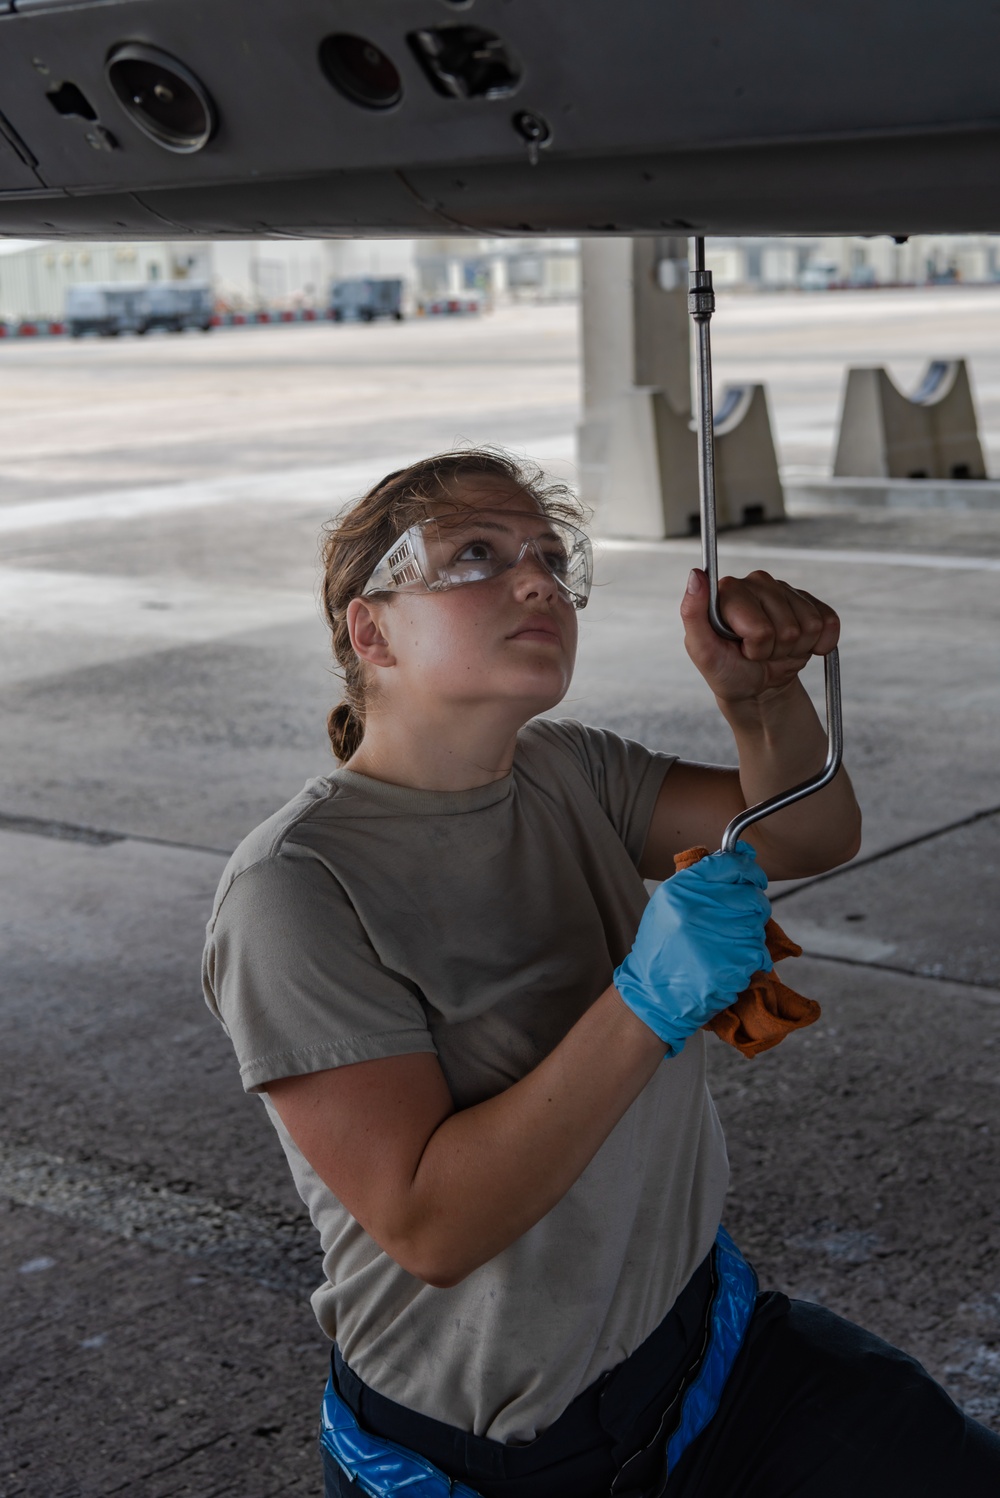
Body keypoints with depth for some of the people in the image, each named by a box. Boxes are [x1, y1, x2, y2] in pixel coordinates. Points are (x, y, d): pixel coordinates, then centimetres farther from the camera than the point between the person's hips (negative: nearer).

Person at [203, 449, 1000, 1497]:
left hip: (695, 1331, 5)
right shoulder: (293, 886, -20)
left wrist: (759, 695, -19)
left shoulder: (564, 770, 2)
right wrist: (650, 1001, -31)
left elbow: (810, 835, 1)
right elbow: (430, 1229, -24)